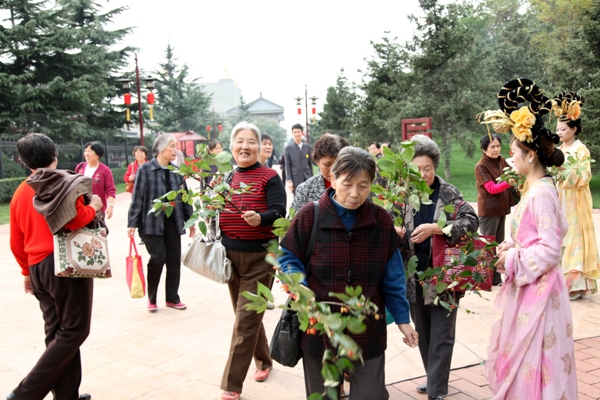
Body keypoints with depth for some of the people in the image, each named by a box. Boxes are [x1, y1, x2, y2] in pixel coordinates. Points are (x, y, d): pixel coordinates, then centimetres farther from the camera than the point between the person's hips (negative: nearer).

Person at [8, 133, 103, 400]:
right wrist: (93, 208, -3)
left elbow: (16, 242, 14)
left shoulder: (21, 192, 10)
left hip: (38, 268, 7)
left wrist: (27, 271, 25)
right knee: (74, 330, 2)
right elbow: (74, 220, -23)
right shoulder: (67, 183, -7)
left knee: (56, 332, 13)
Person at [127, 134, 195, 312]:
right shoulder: (145, 170, -6)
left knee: (174, 260, 7)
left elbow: (185, 197, 12)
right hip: (152, 223, -5)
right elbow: (137, 198, -6)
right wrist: (132, 223, -9)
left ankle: (172, 298, 22)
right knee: (158, 258, -8)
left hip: (173, 223, 5)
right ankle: (152, 298, 13)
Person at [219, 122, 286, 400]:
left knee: (246, 320, -4)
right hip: (231, 255, 6)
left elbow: (279, 213, -18)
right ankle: (264, 361, 40)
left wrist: (260, 218, -36)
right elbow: (220, 211, 15)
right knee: (246, 315, 18)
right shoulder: (228, 179, 9)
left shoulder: (269, 177, -8)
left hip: (259, 257, -6)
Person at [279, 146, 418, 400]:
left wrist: (402, 319, 4)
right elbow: (288, 258, 0)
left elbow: (392, 278, 3)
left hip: (368, 331, 1)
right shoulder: (310, 215, -10)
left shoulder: (382, 220, -2)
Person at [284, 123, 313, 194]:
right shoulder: (288, 148, 2)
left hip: (307, 179, 2)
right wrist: (289, 180, -7)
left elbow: (310, 164, 10)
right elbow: (287, 166, 1)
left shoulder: (308, 147, 7)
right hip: (296, 180, -2)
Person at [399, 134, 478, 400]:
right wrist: (394, 231, -21)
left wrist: (435, 228, -26)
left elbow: (472, 220, -17)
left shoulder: (448, 193, -6)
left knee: (441, 336, 3)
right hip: (415, 277, 3)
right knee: (423, 334, 18)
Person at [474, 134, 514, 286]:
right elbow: (492, 188, -20)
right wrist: (509, 182, -32)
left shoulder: (502, 160, 6)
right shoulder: (481, 166, -14)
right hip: (489, 210, -7)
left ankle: (496, 277, 22)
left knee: (499, 244, 13)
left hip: (502, 208, 7)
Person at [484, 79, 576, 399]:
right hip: (525, 286, 9)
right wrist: (510, 249, 1)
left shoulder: (541, 194, -20)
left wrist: (513, 260, -13)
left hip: (537, 290, -9)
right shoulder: (535, 189, 8)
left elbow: (550, 250, -22)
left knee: (530, 362, 4)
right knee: (518, 359, 20)